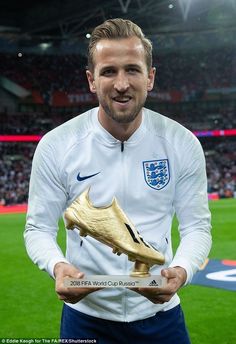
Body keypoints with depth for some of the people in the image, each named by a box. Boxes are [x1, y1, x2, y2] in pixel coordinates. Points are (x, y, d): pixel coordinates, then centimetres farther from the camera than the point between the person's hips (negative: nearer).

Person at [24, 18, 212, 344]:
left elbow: (196, 226, -4)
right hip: (86, 316, 0)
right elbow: (39, 228, -5)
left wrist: (181, 271, -25)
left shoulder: (183, 144, -9)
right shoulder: (55, 146, -11)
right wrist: (58, 265, -27)